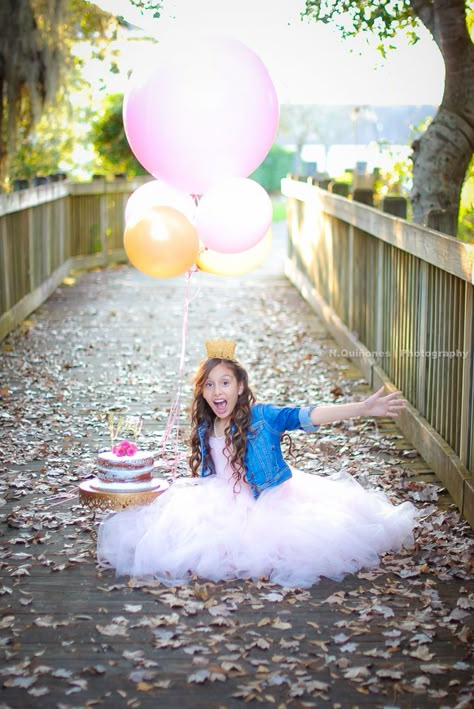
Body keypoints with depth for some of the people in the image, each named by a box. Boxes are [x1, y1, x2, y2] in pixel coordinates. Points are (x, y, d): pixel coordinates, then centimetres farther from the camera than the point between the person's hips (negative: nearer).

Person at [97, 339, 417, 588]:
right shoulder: (204, 430, 1)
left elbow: (307, 416, -28)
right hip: (226, 508, 4)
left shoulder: (262, 416, -14)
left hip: (271, 501, -4)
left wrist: (364, 408, -40)